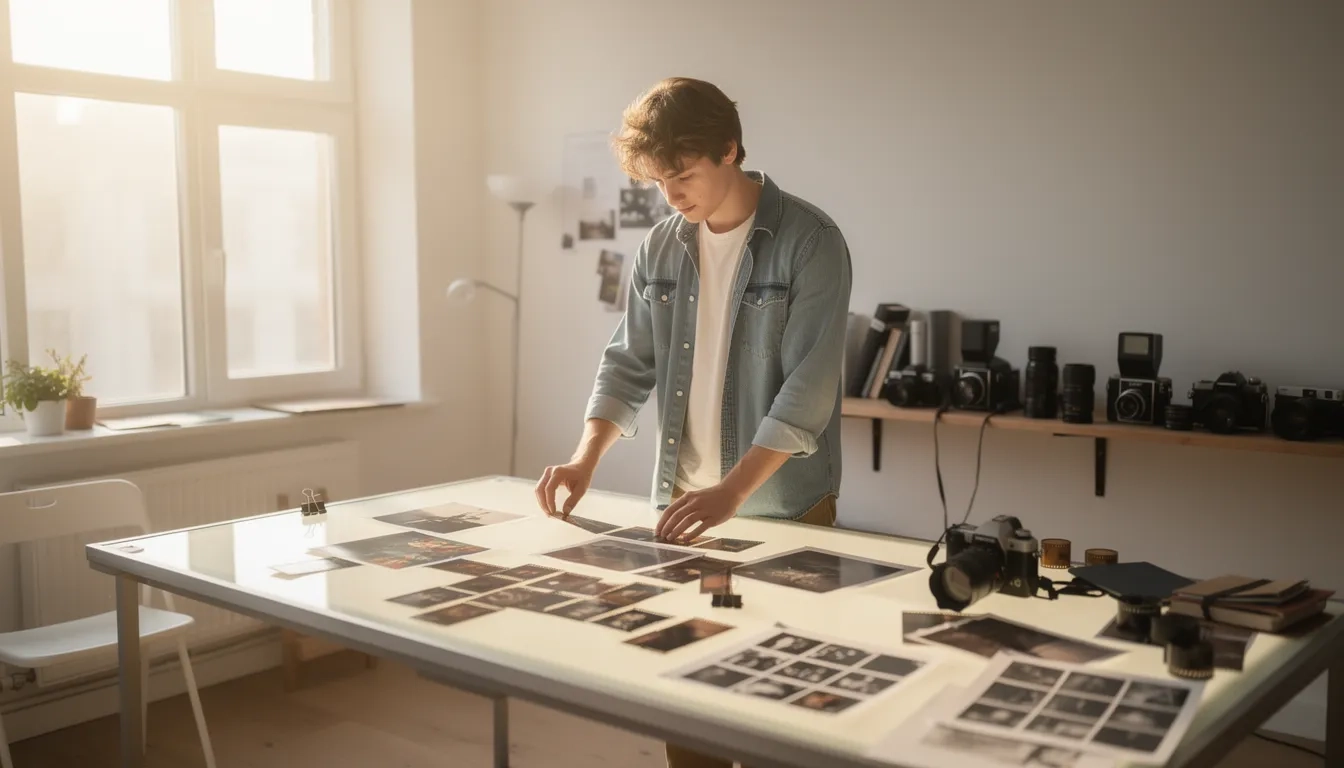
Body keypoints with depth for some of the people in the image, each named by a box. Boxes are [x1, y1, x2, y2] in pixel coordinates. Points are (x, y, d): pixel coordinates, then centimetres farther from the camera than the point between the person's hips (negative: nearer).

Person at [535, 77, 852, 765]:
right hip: (681, 502, 5)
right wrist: (588, 457, -6)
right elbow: (629, 363, 9)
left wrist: (731, 492, -26)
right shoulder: (661, 248, 5)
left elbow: (807, 390, -18)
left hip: (782, 508, -5)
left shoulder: (810, 242, -12)